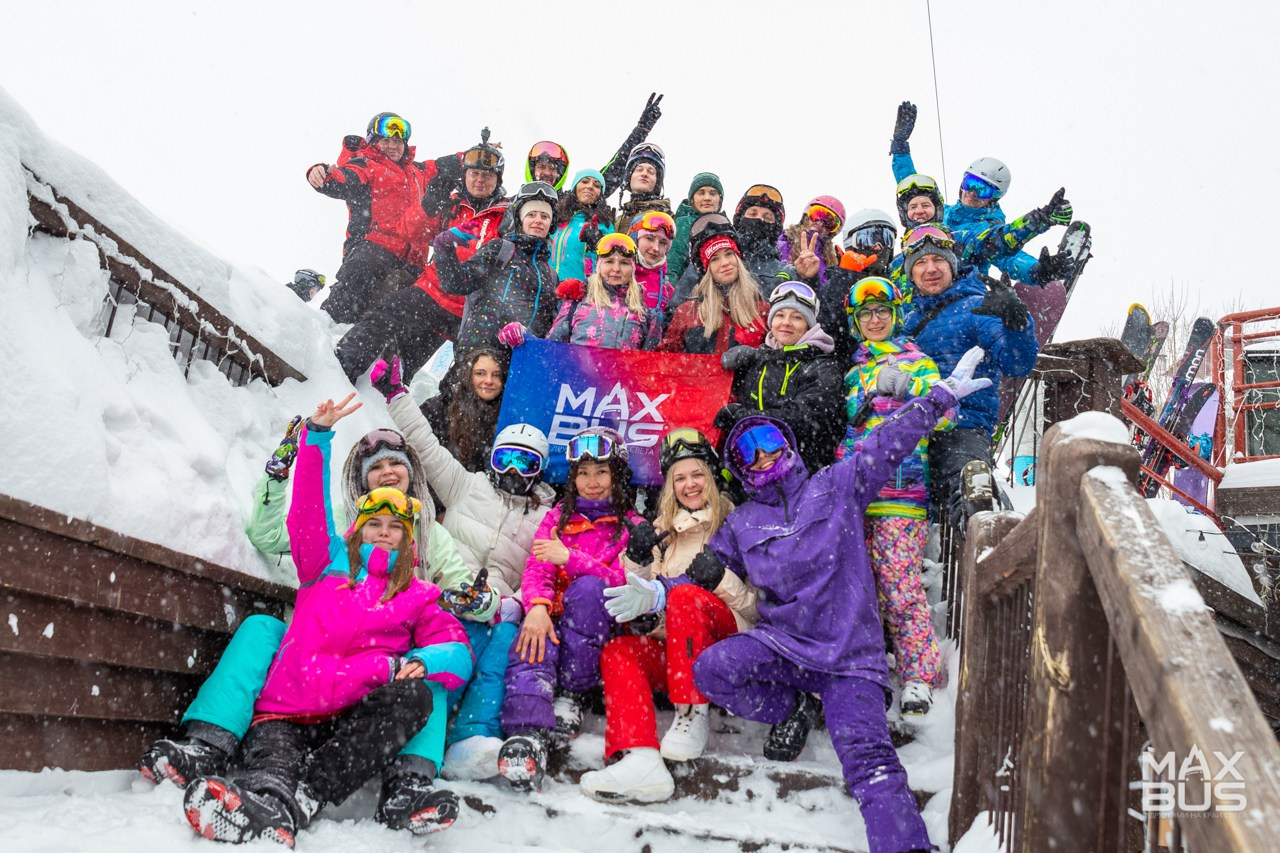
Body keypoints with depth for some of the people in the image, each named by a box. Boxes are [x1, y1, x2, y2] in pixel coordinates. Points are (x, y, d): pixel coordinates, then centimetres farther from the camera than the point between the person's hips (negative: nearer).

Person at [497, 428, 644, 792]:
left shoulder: (631, 526, 11)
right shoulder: (557, 518, 17)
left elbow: (624, 580, -6)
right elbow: (536, 569, 1)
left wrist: (569, 558, -18)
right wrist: (537, 606, -22)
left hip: (601, 623, -1)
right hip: (553, 618, 1)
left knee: (588, 588, -33)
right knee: (534, 639, -34)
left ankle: (571, 695, -24)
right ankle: (528, 736, -52)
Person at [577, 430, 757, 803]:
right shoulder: (663, 531, 22)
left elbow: (754, 604, -1)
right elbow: (638, 601, 16)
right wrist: (637, 560, -2)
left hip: (727, 638, -4)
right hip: (670, 645, 4)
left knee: (686, 596, -34)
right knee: (616, 651, -27)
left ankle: (692, 715, -31)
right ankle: (638, 759, -47)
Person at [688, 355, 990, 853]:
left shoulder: (834, 487, 8)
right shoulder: (742, 524, 14)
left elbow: (887, 444, 7)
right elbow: (700, 575, 17)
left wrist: (943, 395, 7)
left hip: (850, 654, -2)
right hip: (782, 644, 3)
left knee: (869, 761, -22)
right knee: (709, 670, -23)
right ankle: (791, 709, 4)